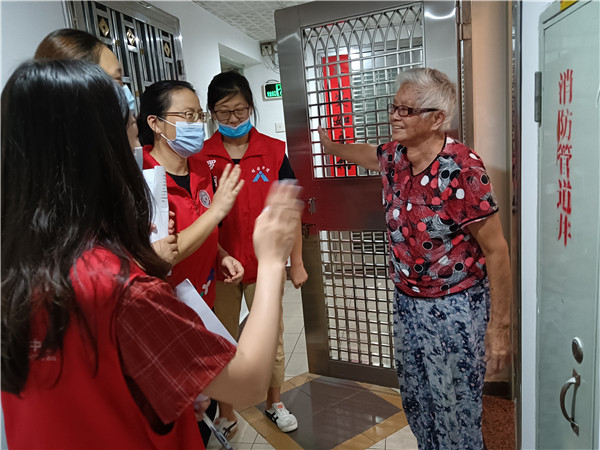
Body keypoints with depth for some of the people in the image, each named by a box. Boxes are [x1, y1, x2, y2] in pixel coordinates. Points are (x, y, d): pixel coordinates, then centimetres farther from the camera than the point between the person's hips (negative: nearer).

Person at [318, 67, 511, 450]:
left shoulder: (462, 169, -23)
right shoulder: (394, 157, -4)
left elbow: (496, 250, -19)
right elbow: (367, 154, 23)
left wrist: (500, 327, -16)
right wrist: (328, 146, 25)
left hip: (454, 308, -6)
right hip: (407, 302, 7)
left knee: (455, 410, 10)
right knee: (415, 400, 23)